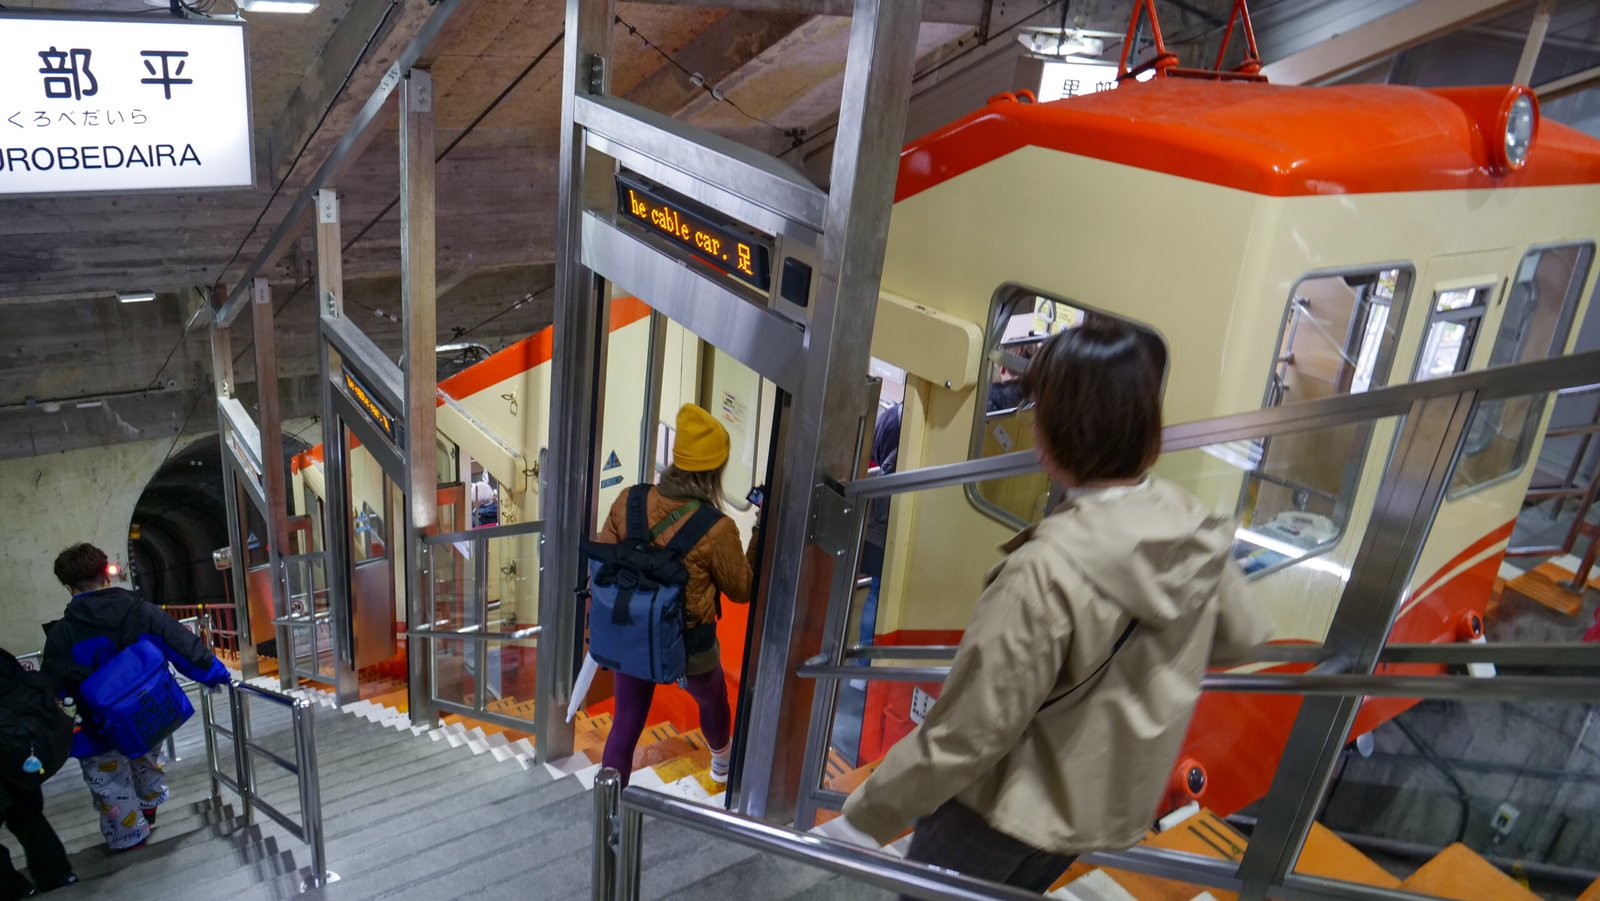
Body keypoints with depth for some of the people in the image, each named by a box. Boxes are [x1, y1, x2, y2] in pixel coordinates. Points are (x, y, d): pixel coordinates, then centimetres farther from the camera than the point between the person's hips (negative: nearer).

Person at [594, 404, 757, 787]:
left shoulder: (630, 501, -16)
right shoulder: (716, 530, -28)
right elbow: (742, 590, -11)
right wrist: (762, 537, -4)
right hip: (687, 642, -2)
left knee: (627, 721, 19)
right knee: (712, 699, 30)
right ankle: (722, 762, 59)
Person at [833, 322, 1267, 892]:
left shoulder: (1049, 570, -34)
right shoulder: (1195, 530, -13)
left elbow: (967, 733, -28)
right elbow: (1241, 638, 6)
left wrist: (865, 817, -16)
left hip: (1006, 806, -6)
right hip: (1111, 805, 6)